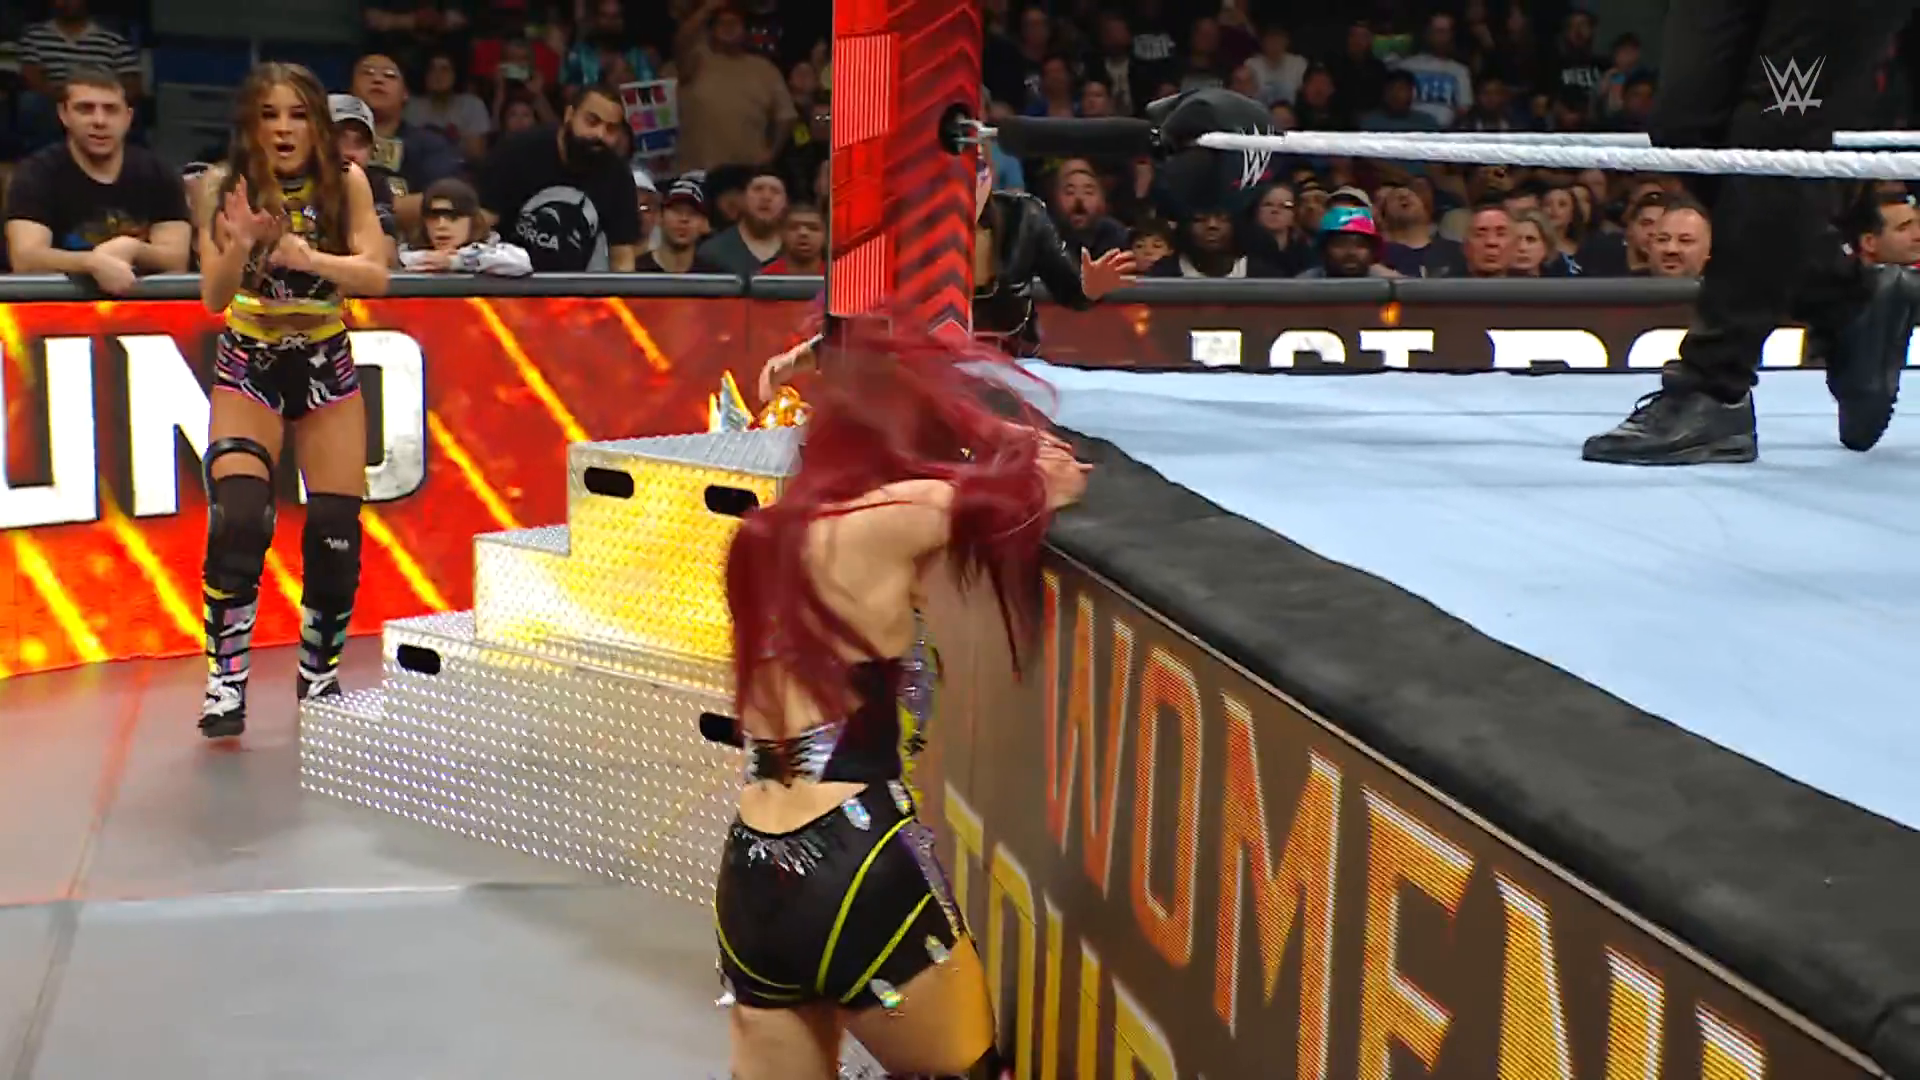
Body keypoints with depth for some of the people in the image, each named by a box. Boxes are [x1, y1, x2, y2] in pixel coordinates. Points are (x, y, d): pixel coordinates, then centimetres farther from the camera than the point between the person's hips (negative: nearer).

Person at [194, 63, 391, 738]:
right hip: (248, 367, -1)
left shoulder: (345, 182, -10)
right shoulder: (227, 187, -12)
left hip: (327, 366, 2)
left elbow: (376, 276, -20)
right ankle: (225, 682, -11)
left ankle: (319, 676, 21)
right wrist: (243, 242, -40)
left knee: (336, 533, 2)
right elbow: (213, 296, -20)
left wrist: (304, 255, -37)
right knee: (238, 522, -18)